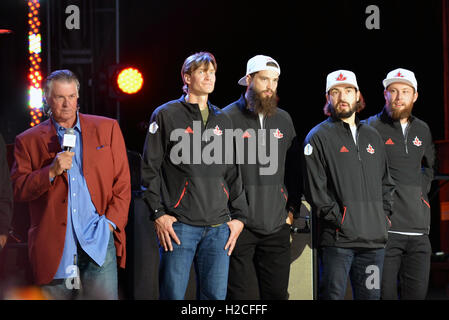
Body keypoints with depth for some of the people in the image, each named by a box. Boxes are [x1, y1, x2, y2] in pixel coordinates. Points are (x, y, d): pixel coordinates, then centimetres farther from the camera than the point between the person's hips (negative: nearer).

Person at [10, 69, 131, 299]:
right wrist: (52, 172, -11)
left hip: (97, 239, 0)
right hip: (54, 244, 0)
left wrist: (111, 222, -1)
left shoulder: (107, 129, 12)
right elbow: (19, 190, 3)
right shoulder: (29, 141, 10)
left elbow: (122, 183, 11)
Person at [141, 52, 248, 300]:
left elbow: (233, 174, 20)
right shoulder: (166, 115, 3)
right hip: (179, 224, -4)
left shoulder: (222, 121, 18)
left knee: (215, 295, 3)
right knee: (173, 294, -5)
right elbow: (150, 169, -1)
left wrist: (239, 216, 10)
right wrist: (158, 214, -9)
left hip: (218, 226, 4)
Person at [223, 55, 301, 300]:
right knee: (243, 294, -6)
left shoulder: (283, 120, 13)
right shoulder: (229, 118, -5)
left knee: (277, 293, 6)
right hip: (239, 225, -5)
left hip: (277, 225, 5)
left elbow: (294, 169, 20)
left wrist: (292, 208, 11)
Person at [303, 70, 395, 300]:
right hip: (337, 239, -6)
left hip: (375, 238, 6)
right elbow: (315, 190, -8)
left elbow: (386, 182, 23)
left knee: (371, 295, 9)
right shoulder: (319, 137, 0)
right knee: (332, 295, -5)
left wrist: (385, 215, 9)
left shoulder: (372, 136, 19)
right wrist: (340, 220, -14)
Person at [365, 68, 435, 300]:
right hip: (384, 227, -5)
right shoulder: (372, 128, -1)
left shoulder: (422, 130, 16)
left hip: (418, 228, 5)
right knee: (384, 293, -5)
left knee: (417, 293, 5)